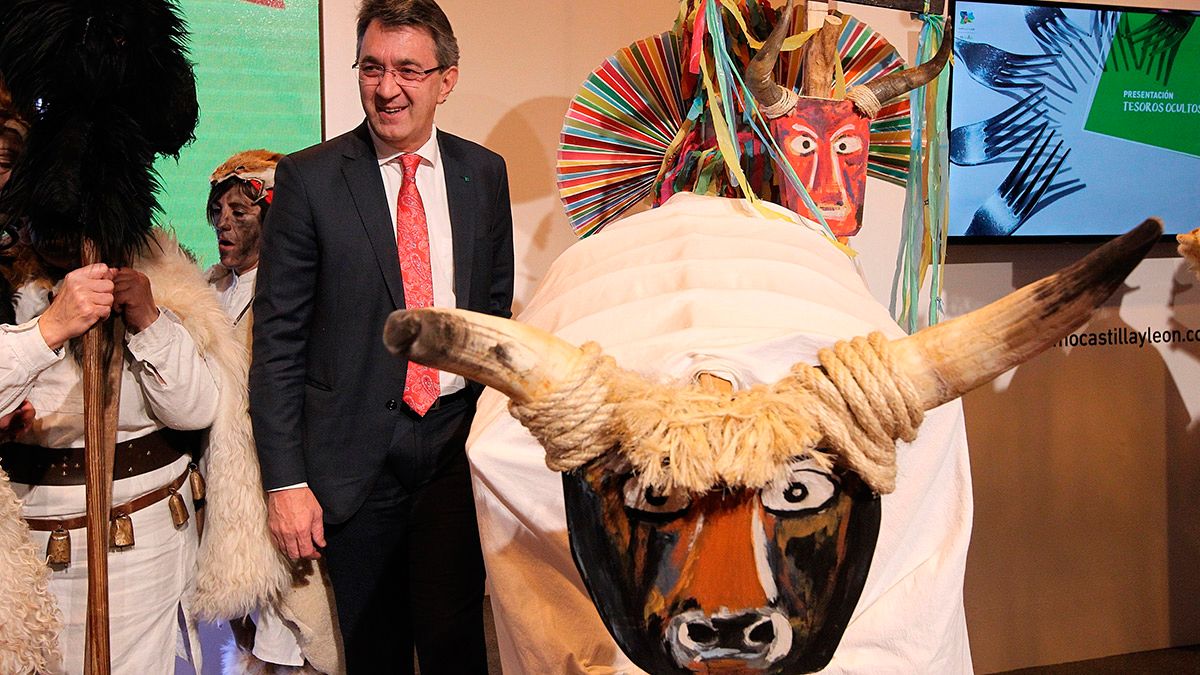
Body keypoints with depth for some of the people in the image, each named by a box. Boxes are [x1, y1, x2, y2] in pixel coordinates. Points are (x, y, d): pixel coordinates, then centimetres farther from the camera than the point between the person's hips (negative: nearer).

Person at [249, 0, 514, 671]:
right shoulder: (309, 178, -4)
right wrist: (285, 480, -8)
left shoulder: (484, 173, 5)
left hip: (458, 440, 2)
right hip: (356, 453, -1)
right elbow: (277, 338, -4)